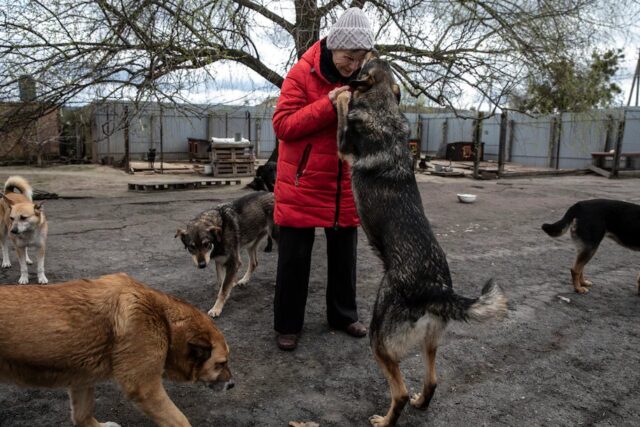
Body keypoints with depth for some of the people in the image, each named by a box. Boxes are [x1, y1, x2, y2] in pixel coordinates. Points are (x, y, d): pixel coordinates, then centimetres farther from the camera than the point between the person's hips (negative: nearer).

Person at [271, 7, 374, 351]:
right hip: (302, 184, -4)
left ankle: (343, 316, 31)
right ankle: (287, 325, 19)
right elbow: (282, 125, -16)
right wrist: (327, 105, -24)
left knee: (344, 254, 14)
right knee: (294, 257, 4)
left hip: (345, 185, 5)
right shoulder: (302, 74, -10)